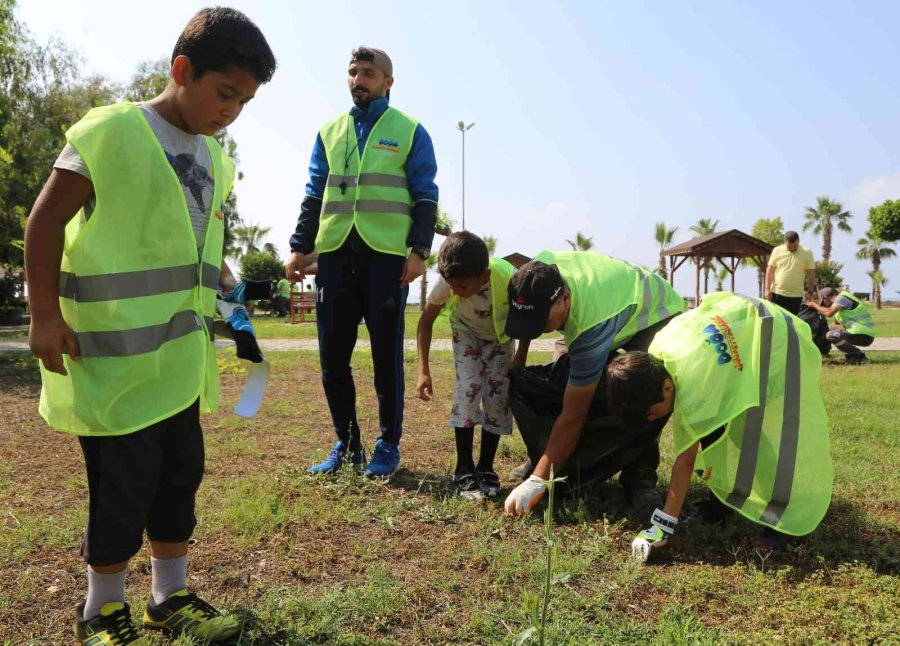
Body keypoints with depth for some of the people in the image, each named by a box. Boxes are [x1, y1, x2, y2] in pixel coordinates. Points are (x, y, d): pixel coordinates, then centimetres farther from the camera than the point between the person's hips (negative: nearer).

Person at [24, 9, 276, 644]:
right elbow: (46, 222, -9)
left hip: (180, 354, 7)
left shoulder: (215, 161, 10)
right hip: (116, 353, -7)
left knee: (181, 472, 13)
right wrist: (45, 315, -11)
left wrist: (221, 281, 7)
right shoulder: (110, 131, -11)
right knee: (126, 480, 0)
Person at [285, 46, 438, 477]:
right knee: (332, 355, 5)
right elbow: (314, 195, 16)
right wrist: (300, 248, 7)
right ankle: (346, 443, 19)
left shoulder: (410, 132, 6)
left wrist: (419, 250, -9)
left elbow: (425, 197, 2)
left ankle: (388, 444, 16)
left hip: (386, 256, -4)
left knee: (386, 354, 3)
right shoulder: (330, 132, 17)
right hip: (335, 254, 4)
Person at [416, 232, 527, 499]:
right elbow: (426, 321, -17)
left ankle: (486, 468, 9)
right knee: (468, 390, -17)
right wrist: (423, 370, -23)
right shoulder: (446, 281, -34)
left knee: (497, 397, -7)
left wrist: (520, 359, -17)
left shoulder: (509, 279, -39)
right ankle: (464, 470, -8)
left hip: (500, 337, 0)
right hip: (466, 334, 0)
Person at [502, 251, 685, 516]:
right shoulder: (537, 272, -30)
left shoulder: (592, 325, -46)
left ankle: (641, 476, -16)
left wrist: (537, 482, -41)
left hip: (657, 313, -7)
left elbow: (573, 416, -42)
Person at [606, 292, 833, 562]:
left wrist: (664, 525, -30)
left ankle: (782, 520, 1)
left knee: (775, 435, -9)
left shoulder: (694, 382, -38)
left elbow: (687, 458, -33)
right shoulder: (654, 353, -17)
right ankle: (726, 496, 22)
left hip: (776, 340, -8)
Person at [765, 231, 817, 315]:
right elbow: (770, 271, 1)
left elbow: (811, 274, 1)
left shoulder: (807, 253, -3)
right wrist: (767, 289, -4)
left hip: (796, 295, 0)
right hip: (777, 293, 0)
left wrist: (810, 292, -1)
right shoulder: (777, 251, -1)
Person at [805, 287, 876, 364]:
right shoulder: (842, 299, 19)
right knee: (831, 329, 17)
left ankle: (859, 355, -8)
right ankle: (851, 354, 11)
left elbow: (829, 312, -24)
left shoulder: (842, 297, -8)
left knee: (831, 335, -19)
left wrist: (815, 305, -8)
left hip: (864, 335, -10)